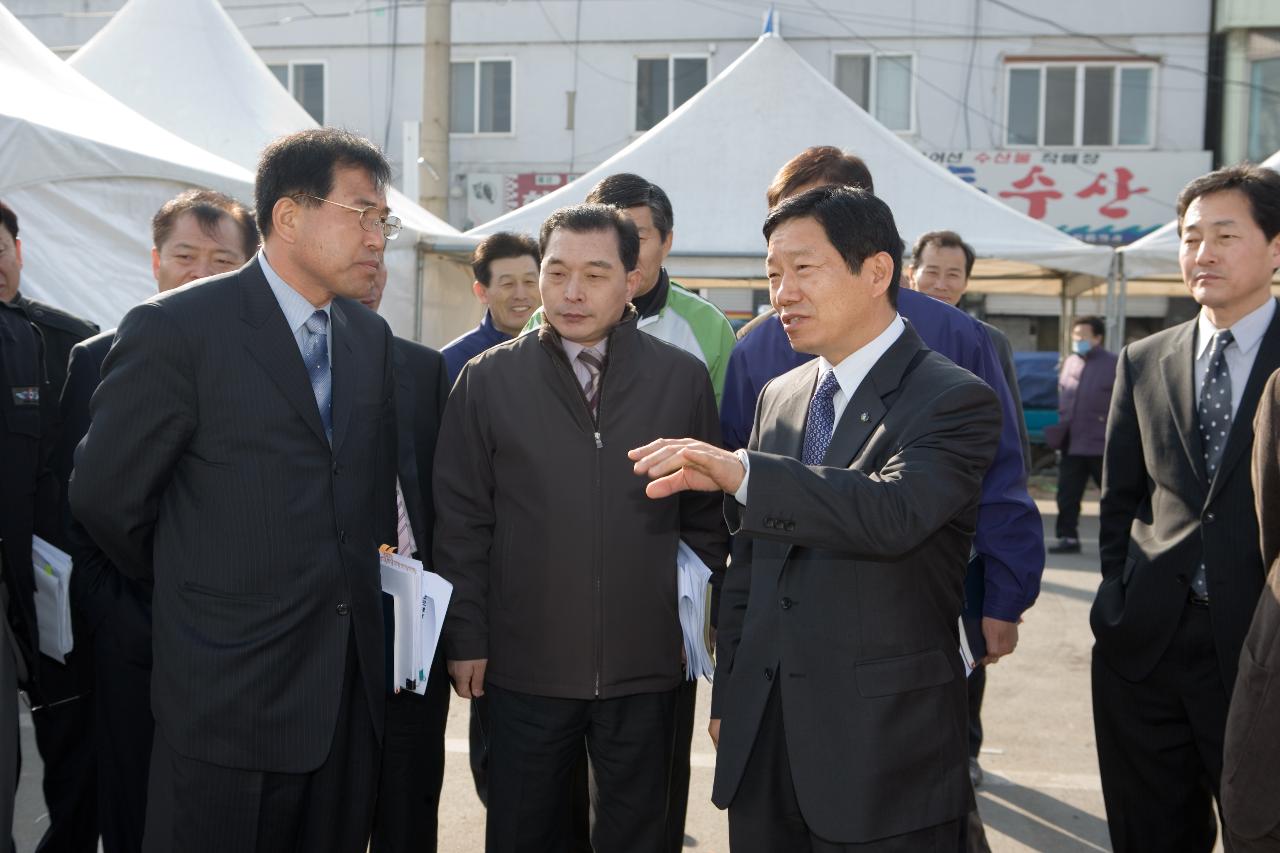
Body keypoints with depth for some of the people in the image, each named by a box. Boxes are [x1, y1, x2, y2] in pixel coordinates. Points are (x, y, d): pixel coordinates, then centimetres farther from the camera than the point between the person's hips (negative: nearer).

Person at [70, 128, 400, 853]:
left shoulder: (372, 337, 10)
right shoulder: (176, 329, -11)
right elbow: (105, 495, -7)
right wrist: (188, 588, 5)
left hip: (353, 684, 6)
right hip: (231, 694, -6)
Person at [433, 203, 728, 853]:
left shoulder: (683, 379, 1)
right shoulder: (486, 379, 0)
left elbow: (706, 518, 6)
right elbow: (461, 521, 1)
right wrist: (467, 637, -1)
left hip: (645, 665, 1)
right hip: (524, 664, 0)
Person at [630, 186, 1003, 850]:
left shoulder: (956, 400, -9)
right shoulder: (778, 397, 11)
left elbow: (894, 511, -28)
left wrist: (742, 473, -37)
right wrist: (728, 696, 14)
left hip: (884, 748, -5)